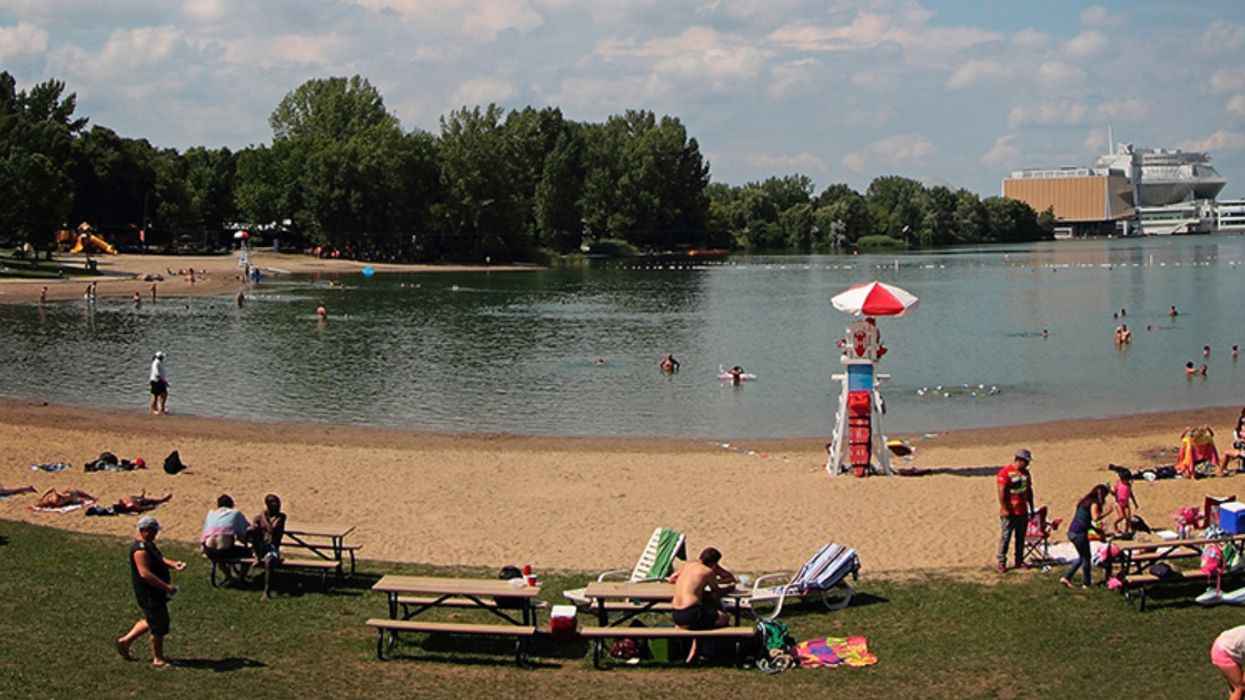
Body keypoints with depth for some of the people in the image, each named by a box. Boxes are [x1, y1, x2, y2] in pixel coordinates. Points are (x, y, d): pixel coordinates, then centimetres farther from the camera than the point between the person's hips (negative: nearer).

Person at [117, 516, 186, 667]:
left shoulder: (149, 545, 11)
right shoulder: (140, 549, -23)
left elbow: (160, 558, 18)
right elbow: (145, 573, -30)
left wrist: (173, 564, -5)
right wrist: (167, 587, -30)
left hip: (156, 592, 11)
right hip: (149, 594, -11)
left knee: (151, 621, 24)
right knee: (159, 625, -1)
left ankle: (125, 641, 36)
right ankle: (158, 659, 12)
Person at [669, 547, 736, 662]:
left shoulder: (687, 565, 14)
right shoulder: (708, 571, -3)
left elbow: (672, 579, 29)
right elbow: (717, 593, 9)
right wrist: (729, 587, 28)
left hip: (676, 617, 8)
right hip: (691, 616, -7)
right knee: (724, 618, 9)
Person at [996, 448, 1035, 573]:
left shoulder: (1025, 473, 11)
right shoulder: (1005, 472, -12)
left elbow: (1029, 491, 19)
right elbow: (1001, 491, -14)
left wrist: (1031, 508, 18)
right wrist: (1004, 509, -17)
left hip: (1023, 511, 7)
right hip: (1010, 512, -7)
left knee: (1021, 537, 10)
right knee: (1005, 537, -2)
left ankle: (1019, 561, 18)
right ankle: (1001, 562, 3)